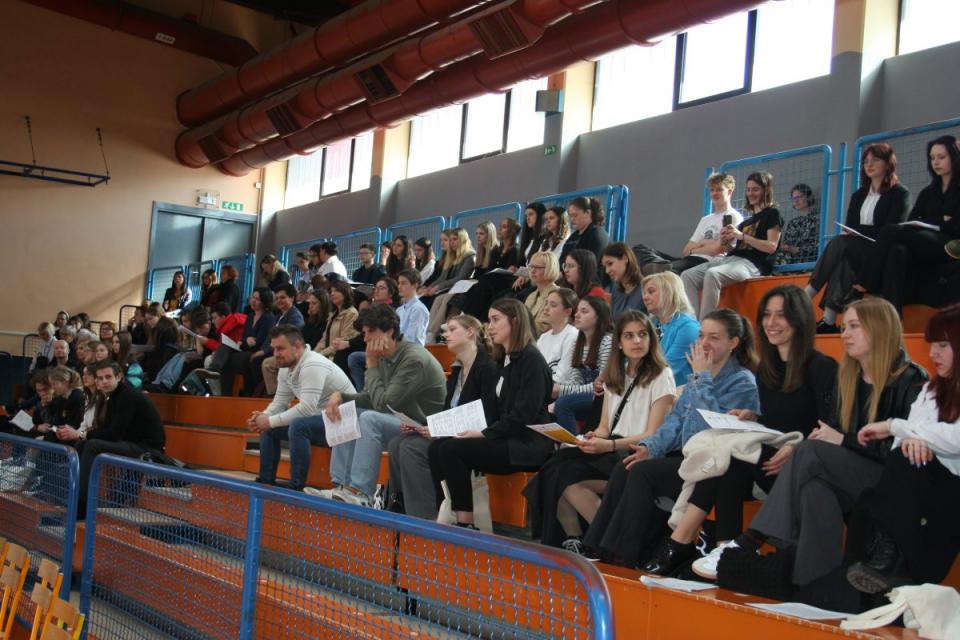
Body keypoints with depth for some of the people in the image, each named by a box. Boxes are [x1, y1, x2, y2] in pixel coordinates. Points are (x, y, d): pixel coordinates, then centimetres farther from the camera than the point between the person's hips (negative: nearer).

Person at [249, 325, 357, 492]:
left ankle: (297, 486, -25)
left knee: (298, 425, -34)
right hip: (318, 419, 10)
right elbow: (280, 402, 12)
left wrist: (270, 421, -24)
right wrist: (263, 417, -9)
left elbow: (307, 408, -31)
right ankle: (266, 481, 13)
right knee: (268, 428, 8)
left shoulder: (313, 366, -25)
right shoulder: (285, 368, 6)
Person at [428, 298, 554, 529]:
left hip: (527, 444, -9)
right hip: (506, 437, 9)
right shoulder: (504, 359, 18)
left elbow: (524, 414, -17)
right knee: (437, 448, -8)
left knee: (451, 449, -22)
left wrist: (485, 434, -16)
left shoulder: (531, 359, -9)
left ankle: (466, 522, -17)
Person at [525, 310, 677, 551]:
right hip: (611, 451, 6)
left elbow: (652, 436, -8)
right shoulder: (615, 376, 19)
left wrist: (610, 445, -21)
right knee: (555, 466, -23)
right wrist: (594, 438, -6)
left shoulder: (661, 376, -1)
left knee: (565, 476, -27)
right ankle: (572, 540, -15)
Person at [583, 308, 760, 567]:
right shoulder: (698, 376, 18)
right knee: (623, 469, -16)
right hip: (682, 455, 8)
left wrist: (702, 378, -12)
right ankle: (599, 550, -18)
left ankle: (623, 556, -21)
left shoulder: (742, 382, -7)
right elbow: (676, 418, 14)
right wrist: (651, 446, -3)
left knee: (643, 471, -25)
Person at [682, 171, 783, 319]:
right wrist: (725, 240, 2)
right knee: (687, 276, -12)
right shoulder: (748, 219, 28)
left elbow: (771, 246, -7)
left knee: (712, 274, -36)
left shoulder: (772, 213, 6)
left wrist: (742, 236, -12)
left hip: (752, 263, -8)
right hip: (731, 258, 8)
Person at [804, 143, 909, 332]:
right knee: (843, 259, -31)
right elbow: (848, 229, 15)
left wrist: (857, 232, -13)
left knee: (841, 244, -31)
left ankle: (805, 297, -39)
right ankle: (829, 320, -42)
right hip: (854, 252, 5)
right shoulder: (858, 195, 22)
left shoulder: (900, 194, 4)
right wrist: (848, 233, -10)